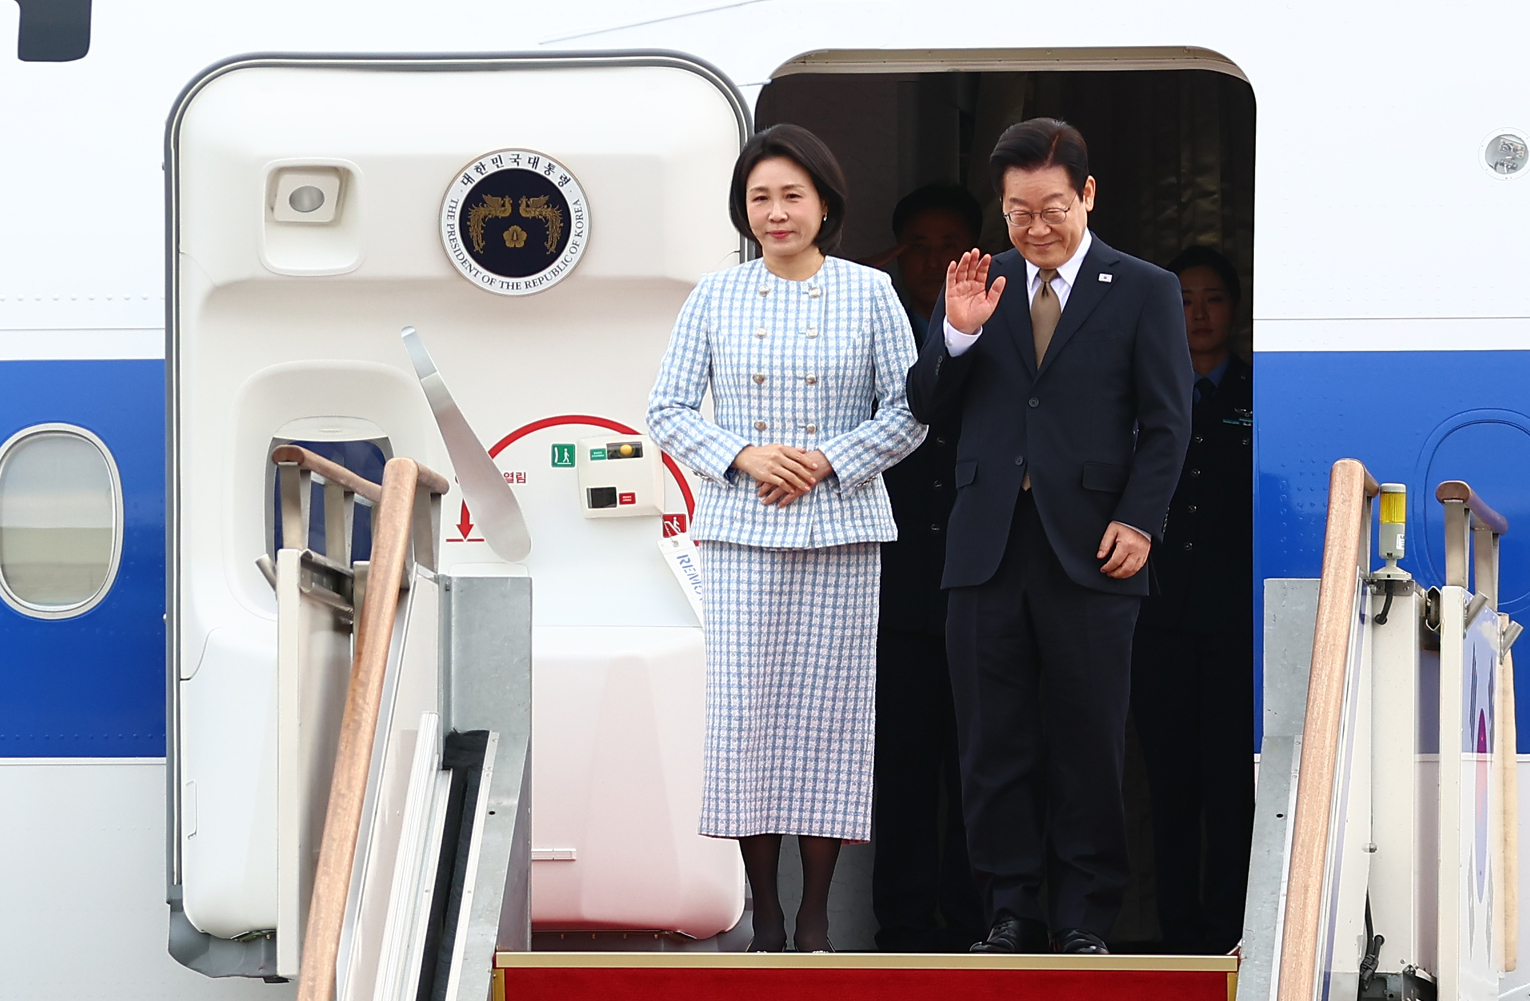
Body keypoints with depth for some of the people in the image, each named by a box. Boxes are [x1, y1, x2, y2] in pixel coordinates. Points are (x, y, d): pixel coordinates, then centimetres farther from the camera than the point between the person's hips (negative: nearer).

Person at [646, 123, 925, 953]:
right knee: (745, 712, -3)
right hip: (742, 532, 1)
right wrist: (744, 455, -10)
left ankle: (816, 918, 6)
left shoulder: (869, 294, 4)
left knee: (828, 713, -1)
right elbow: (667, 410, 5)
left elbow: (909, 411, 3)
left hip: (842, 531, 0)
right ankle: (765, 920, 4)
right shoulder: (715, 296, 5)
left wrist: (830, 461, -10)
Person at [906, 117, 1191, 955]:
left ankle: (1082, 917, 9)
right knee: (995, 742, 4)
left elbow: (1166, 423, 2)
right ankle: (1011, 910, 11)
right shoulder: (976, 287, 11)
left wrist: (1139, 522, -9)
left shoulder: (1144, 292, 4)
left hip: (1089, 549, -2)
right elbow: (926, 408, 7)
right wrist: (958, 333, -10)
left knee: (1087, 744, 1)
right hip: (988, 547, 3)